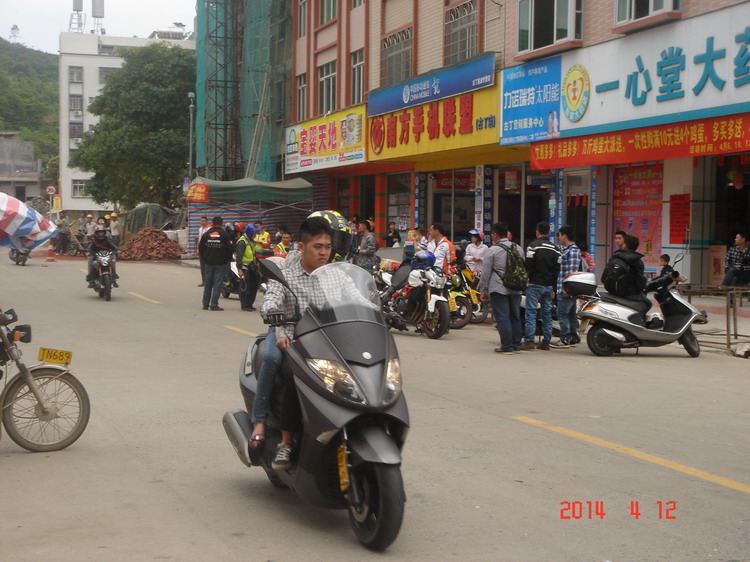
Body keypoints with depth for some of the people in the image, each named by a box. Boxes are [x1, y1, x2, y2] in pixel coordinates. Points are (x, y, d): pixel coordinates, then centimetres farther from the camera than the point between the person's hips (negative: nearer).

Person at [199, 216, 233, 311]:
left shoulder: (206, 234, 3)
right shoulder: (224, 234, -7)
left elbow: (200, 247, 6)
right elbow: (229, 248, -8)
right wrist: (228, 259, 6)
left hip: (209, 263, 3)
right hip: (221, 263, -3)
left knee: (208, 284, 12)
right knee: (217, 284, -1)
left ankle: (205, 304, 14)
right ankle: (214, 305, -4)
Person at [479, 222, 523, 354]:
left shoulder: (492, 250, -7)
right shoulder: (518, 248, 11)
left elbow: (486, 273, -7)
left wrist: (483, 291, 1)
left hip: (498, 289, -6)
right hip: (516, 289, 6)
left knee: (502, 317, -3)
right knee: (515, 317, 12)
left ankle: (507, 347, -4)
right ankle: (516, 346, 16)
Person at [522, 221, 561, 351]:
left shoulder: (533, 246, -8)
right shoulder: (555, 249, 10)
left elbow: (528, 266, -13)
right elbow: (558, 270, 11)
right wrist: (554, 289, 15)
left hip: (535, 284, -5)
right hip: (549, 286, 5)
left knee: (531, 312, -5)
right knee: (547, 314, 9)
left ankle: (529, 341, -11)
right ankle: (546, 342, 10)